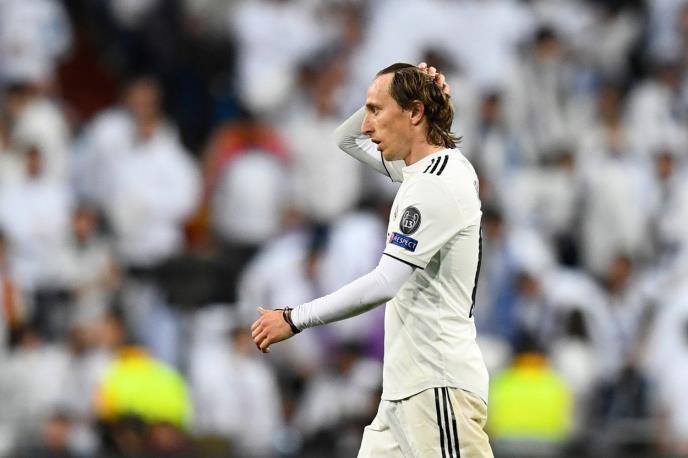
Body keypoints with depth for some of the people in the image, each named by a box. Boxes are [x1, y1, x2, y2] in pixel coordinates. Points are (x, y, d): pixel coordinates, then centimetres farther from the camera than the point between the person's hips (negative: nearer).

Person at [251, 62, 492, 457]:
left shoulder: (437, 186, -17)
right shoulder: (429, 166, 13)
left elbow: (385, 283, -23)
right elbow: (349, 138, 29)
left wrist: (295, 319, -17)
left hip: (439, 385, -10)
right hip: (405, 386, 10)